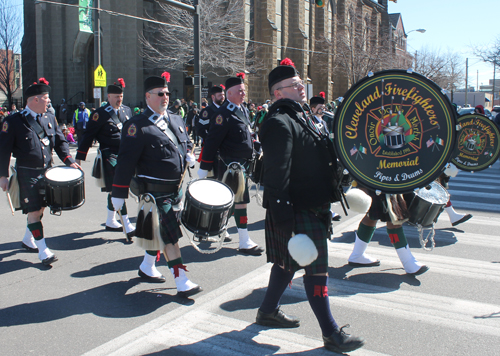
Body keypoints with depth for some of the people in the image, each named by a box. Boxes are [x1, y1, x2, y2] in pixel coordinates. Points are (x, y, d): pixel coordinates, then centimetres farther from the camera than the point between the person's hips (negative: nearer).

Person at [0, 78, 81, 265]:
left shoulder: (49, 118, 7)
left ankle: (28, 240, 37)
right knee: (33, 211, -3)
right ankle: (43, 250, 2)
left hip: (47, 172, 6)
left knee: (40, 208, 16)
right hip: (27, 175, -6)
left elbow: (60, 142, 12)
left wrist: (69, 161, -3)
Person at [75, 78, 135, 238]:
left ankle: (111, 222, 29)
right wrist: (79, 157, -8)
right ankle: (128, 227, -11)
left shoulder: (127, 111, 11)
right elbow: (88, 135, -7)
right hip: (109, 155, -6)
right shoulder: (101, 114, -7)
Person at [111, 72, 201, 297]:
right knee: (170, 235, -8)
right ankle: (182, 283, -3)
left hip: (175, 189, 8)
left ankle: (147, 267, 39)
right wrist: (118, 194, -16)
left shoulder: (176, 120, 10)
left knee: (159, 231, 20)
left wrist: (188, 154, 3)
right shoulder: (137, 126, -13)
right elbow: (126, 161, -15)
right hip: (155, 192, -8)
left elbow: (186, 142, 27)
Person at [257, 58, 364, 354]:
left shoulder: (301, 117, 16)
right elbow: (277, 174, -24)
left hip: (314, 205, 10)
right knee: (316, 269, -1)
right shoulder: (279, 123, -17)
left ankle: (268, 311, 35)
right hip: (300, 209, -10)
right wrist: (282, 216, -26)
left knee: (289, 261, 19)